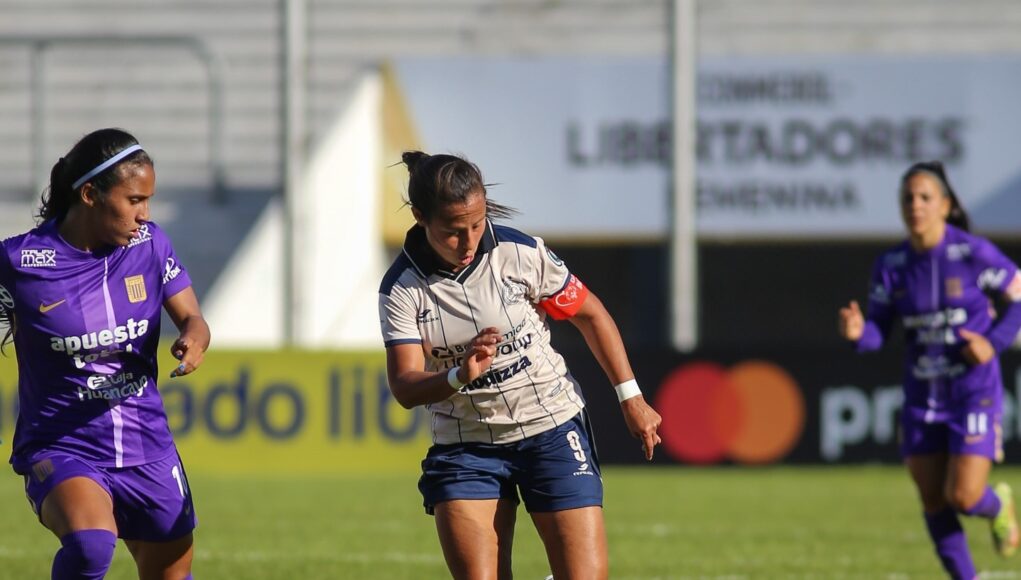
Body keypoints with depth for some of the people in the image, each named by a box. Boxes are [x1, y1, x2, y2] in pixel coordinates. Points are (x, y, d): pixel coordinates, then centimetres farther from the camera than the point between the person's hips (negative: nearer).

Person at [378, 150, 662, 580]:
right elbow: (404, 387, -16)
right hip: (463, 445, 1)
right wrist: (459, 376, -36)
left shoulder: (520, 253, -11)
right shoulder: (402, 287, -9)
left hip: (551, 430, -1)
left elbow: (590, 315, 4)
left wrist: (631, 397, 4)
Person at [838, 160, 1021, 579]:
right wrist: (857, 332, -24)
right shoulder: (891, 266, -2)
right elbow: (877, 332, -1)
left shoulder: (974, 253, -13)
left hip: (974, 391, -4)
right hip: (922, 398, 4)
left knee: (963, 497, -12)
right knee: (933, 503, 4)